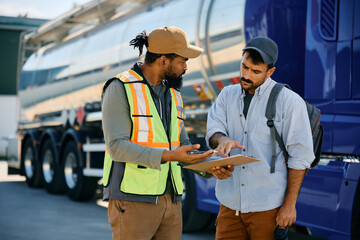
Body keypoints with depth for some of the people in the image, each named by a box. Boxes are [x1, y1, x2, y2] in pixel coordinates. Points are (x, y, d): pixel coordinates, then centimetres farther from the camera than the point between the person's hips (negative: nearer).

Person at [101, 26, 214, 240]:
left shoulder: (172, 94, 14)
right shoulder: (120, 89, -8)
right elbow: (117, 147, -18)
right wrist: (167, 156, -28)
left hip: (170, 199, 7)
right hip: (132, 201, -7)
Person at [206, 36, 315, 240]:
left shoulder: (290, 101, -3)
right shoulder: (227, 95, 12)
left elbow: (300, 156, -6)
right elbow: (213, 131, -1)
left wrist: (290, 204, -11)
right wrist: (222, 139, -25)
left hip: (268, 207, -4)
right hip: (230, 203, 4)